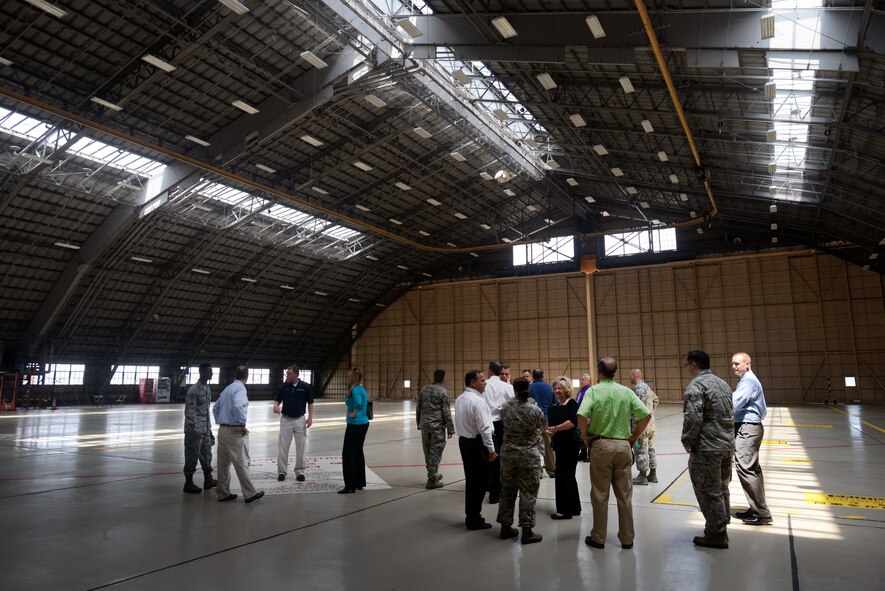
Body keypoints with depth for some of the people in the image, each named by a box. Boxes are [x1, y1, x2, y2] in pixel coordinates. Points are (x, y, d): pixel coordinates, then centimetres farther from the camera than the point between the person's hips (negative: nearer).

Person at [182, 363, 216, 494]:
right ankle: (188, 483, 13)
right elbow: (189, 412, -18)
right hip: (195, 430, -8)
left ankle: (208, 479, 23)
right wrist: (195, 430, -20)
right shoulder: (194, 390, -16)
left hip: (205, 429, 8)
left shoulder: (207, 388, 10)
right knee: (192, 456, 1)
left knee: (207, 454, 13)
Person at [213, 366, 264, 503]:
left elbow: (215, 408, 21)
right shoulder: (240, 388, -13)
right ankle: (250, 493, 5)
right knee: (241, 463, -2)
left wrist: (220, 422, 18)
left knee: (223, 463, 13)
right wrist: (242, 424, -20)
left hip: (222, 429, 8)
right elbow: (238, 406, -30)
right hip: (234, 431, -8)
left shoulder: (227, 389, 13)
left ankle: (223, 493, 20)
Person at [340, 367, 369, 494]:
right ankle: (360, 483, 20)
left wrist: (354, 413, -20)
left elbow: (358, 402, -34)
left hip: (355, 425, -10)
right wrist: (357, 412, 9)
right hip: (363, 423, 10)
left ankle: (350, 486, -2)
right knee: (358, 452, 15)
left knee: (348, 453, -4)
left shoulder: (355, 390, -17)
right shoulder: (362, 389, 12)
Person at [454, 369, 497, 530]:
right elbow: (484, 428, -22)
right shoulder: (477, 401, -20)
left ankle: (471, 516, 28)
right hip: (476, 444, -9)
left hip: (464, 441, 9)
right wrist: (491, 449, -15)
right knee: (480, 481, 3)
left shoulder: (459, 399, 7)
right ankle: (474, 519, 11)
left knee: (471, 479, 17)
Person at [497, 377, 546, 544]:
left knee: (507, 491, 14)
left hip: (508, 453, 4)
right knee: (528, 493, 4)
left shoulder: (505, 407, -6)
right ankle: (527, 531, 8)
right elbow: (543, 427, 2)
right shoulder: (534, 410, -15)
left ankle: (505, 527, 23)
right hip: (528, 455, -4)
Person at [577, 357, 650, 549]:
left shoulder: (594, 391, -6)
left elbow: (581, 415, -20)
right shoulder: (626, 391, 2)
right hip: (623, 445, 3)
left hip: (600, 445, -2)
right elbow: (645, 414, -3)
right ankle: (627, 538, 20)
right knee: (625, 494, 12)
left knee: (600, 495, 7)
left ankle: (598, 538, 17)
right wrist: (634, 437, 7)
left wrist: (586, 437, -6)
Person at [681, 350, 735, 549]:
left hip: (707, 449, -9)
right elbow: (731, 414, 17)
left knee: (709, 492, 1)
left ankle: (716, 535, 8)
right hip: (728, 445, 9)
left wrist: (687, 441, -9)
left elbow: (693, 418, -22)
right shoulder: (722, 383, 13)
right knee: (721, 489, 20)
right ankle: (721, 529, 32)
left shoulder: (696, 385, -15)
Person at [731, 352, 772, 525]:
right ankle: (757, 508, 24)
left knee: (745, 468, -10)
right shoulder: (748, 380, 18)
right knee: (752, 469, 15)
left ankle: (762, 514, -5)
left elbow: (733, 404, -22)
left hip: (747, 429, -11)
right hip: (748, 428, 11)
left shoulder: (748, 381, -14)